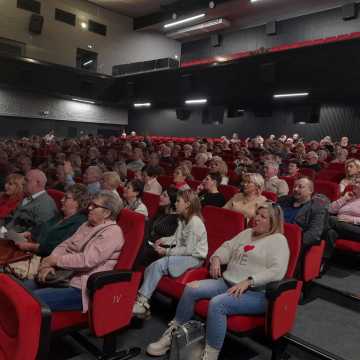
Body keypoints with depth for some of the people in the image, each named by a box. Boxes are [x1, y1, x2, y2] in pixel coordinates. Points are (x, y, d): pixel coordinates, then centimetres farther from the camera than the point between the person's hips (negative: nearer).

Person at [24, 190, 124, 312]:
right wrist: (49, 264, -7)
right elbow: (65, 245, 11)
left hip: (80, 288, -8)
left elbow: (87, 260, -23)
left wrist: (56, 260, -13)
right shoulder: (87, 225, 15)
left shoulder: (112, 232, -14)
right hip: (64, 276, 8)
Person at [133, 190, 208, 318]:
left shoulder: (195, 222, -20)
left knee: (158, 265, -26)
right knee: (150, 268, -12)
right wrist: (164, 240, 0)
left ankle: (142, 302, -16)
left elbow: (188, 250, -21)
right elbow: (176, 238, 19)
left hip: (193, 258, -8)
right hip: (183, 254, 9)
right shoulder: (183, 219, 9)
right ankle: (142, 303, -10)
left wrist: (166, 251, -18)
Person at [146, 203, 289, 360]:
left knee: (217, 303, -33)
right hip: (227, 283, 7)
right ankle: (172, 335, 3)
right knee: (191, 288, -10)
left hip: (256, 293, -7)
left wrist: (248, 282, -24)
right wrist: (216, 258, -1)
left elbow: (277, 271, -17)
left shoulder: (278, 240, -4)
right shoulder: (247, 233, 18)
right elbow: (227, 247, 21)